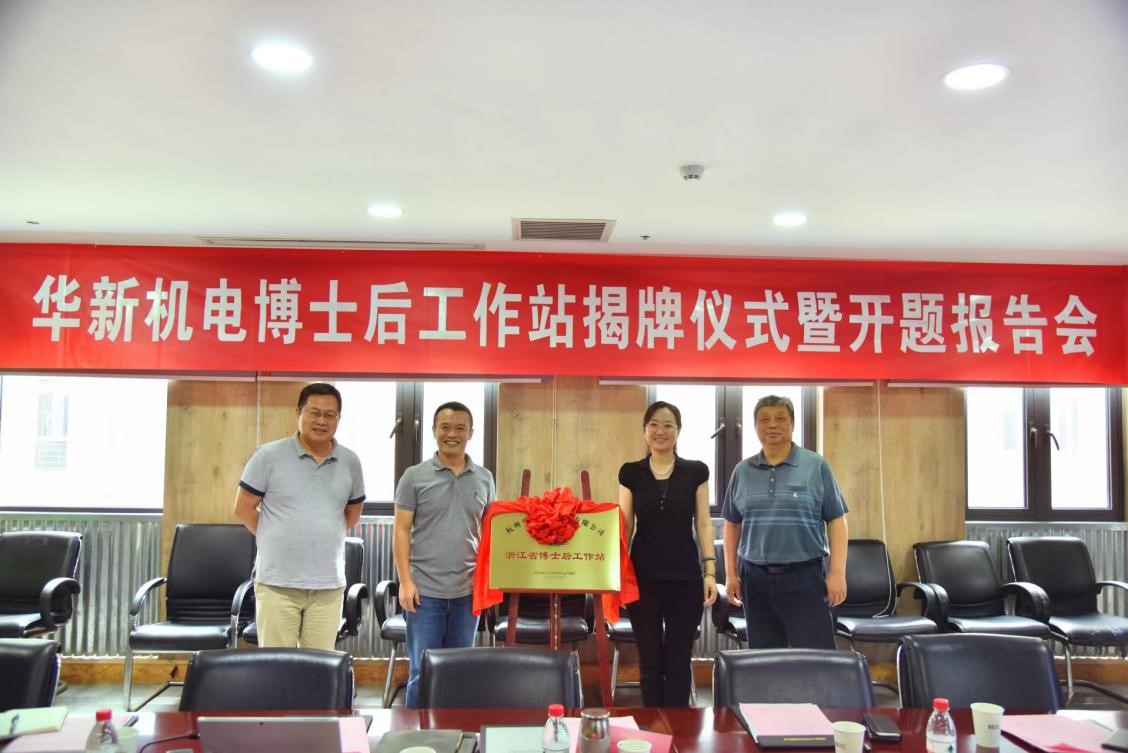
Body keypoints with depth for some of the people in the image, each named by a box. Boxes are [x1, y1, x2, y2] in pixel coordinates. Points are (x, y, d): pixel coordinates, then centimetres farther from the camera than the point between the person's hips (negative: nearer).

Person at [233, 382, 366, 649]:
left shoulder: (350, 462, 6)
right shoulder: (269, 455, -4)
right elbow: (243, 508, 1)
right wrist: (275, 538, 4)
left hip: (329, 584, 3)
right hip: (277, 582, -3)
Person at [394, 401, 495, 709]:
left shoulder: (484, 478, 7)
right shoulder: (415, 476, -1)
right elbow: (401, 531, -2)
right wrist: (405, 581, -9)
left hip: (468, 590, 3)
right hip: (425, 589, -3)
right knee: (422, 670, 3)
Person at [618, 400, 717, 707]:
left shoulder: (696, 471, 2)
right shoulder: (631, 473, 3)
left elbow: (703, 524, 2)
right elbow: (625, 526, 6)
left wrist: (710, 570, -6)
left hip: (685, 577, -1)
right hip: (643, 577, 1)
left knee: (679, 661, 6)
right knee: (649, 661, 9)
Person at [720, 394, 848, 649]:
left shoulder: (816, 466, -1)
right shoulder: (742, 471, 7)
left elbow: (836, 521, -2)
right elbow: (732, 524, 12)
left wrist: (837, 573, -8)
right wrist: (731, 573, 7)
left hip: (805, 576, -3)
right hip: (755, 578, 3)